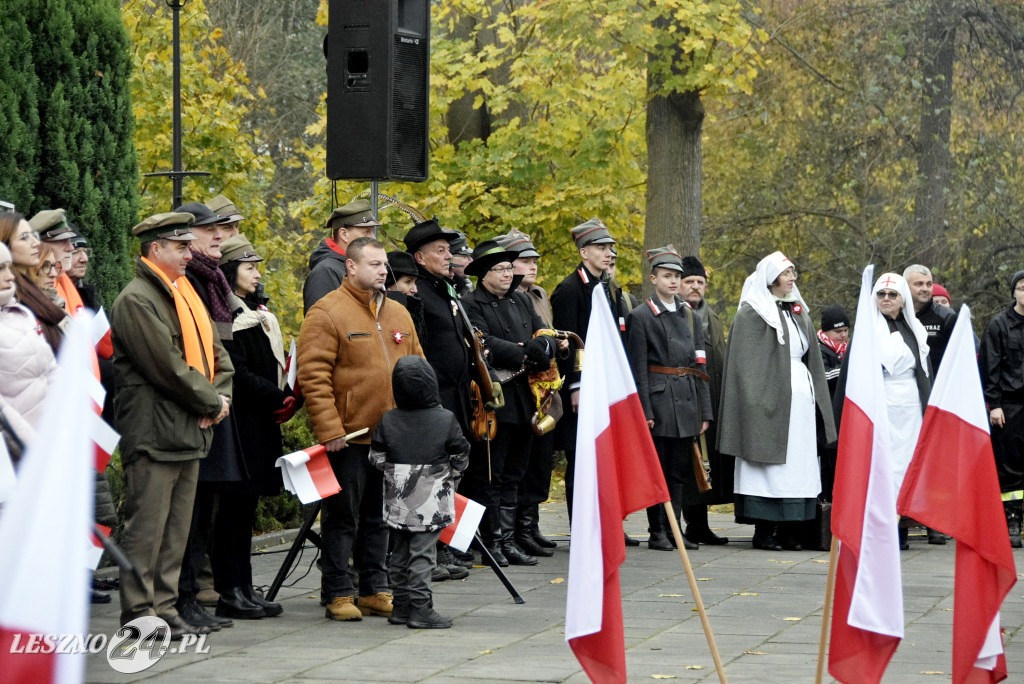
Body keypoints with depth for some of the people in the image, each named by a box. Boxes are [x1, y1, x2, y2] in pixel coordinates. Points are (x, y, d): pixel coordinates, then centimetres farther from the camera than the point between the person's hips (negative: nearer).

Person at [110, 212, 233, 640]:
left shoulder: (185, 295, 17)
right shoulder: (137, 300, -12)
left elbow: (215, 354, 18)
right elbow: (167, 366, -17)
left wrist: (218, 398, -1)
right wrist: (211, 402, -9)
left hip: (189, 429, 9)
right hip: (153, 432, -9)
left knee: (176, 529, 11)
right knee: (146, 526, -5)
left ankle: (164, 609, 16)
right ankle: (139, 613, -1)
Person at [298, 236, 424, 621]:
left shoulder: (398, 315, 14)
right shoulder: (327, 313, -8)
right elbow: (313, 376, -14)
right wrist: (329, 430, -18)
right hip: (349, 438, -6)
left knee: (379, 517, 12)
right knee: (344, 517, 0)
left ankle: (375, 591, 19)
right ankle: (338, 595, 6)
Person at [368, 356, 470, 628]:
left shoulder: (387, 421, -1)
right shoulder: (446, 420, -7)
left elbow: (377, 458, 2)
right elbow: (461, 457, 1)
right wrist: (451, 480, 18)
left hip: (397, 504, 3)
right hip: (432, 501, -3)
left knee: (400, 554, 12)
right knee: (422, 554, -3)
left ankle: (401, 606, 18)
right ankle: (420, 608, -5)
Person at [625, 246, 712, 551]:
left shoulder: (689, 317, 15)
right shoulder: (641, 316, -2)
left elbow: (700, 366, 14)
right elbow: (638, 369, -6)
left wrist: (705, 411, 8)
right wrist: (645, 411, -13)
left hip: (687, 401, 5)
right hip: (658, 400, -5)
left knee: (681, 469, 7)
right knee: (657, 468, -1)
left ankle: (674, 529, 13)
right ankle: (657, 533, 4)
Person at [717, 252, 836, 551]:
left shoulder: (798, 311, 19)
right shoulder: (752, 313, -4)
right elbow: (745, 364, -9)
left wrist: (817, 398, 16)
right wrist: (757, 401, -17)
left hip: (801, 396, 7)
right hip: (770, 396, -7)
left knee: (798, 461, 4)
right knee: (771, 461, -8)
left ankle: (788, 530, 8)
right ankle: (763, 531, -4)